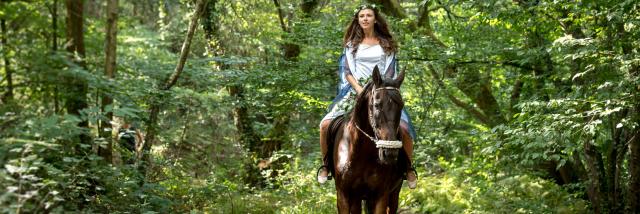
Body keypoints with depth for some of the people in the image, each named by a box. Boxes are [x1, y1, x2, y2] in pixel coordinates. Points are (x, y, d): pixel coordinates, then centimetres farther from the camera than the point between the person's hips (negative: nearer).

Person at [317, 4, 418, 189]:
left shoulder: (386, 44, 12)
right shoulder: (352, 44, 12)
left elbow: (390, 72, 6)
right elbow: (346, 71, 4)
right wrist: (359, 89, -12)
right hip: (356, 90, 1)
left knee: (403, 128, -22)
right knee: (326, 125, -19)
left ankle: (408, 167, 4)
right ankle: (326, 164, 5)